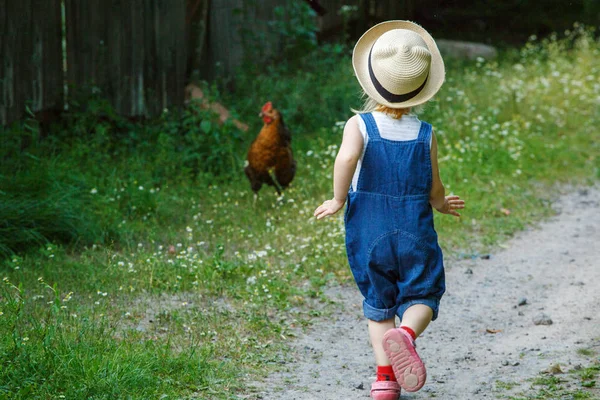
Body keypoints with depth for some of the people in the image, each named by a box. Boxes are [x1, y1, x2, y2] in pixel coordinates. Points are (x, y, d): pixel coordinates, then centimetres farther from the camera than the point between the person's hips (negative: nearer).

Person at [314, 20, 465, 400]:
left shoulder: (359, 125, -8)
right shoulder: (426, 135, -2)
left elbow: (347, 158, -28)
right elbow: (434, 192, 1)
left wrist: (338, 200, -14)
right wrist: (443, 205, 24)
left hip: (369, 234, 1)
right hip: (415, 233, 0)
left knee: (379, 305, 15)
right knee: (421, 297, 8)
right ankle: (406, 334, -25)